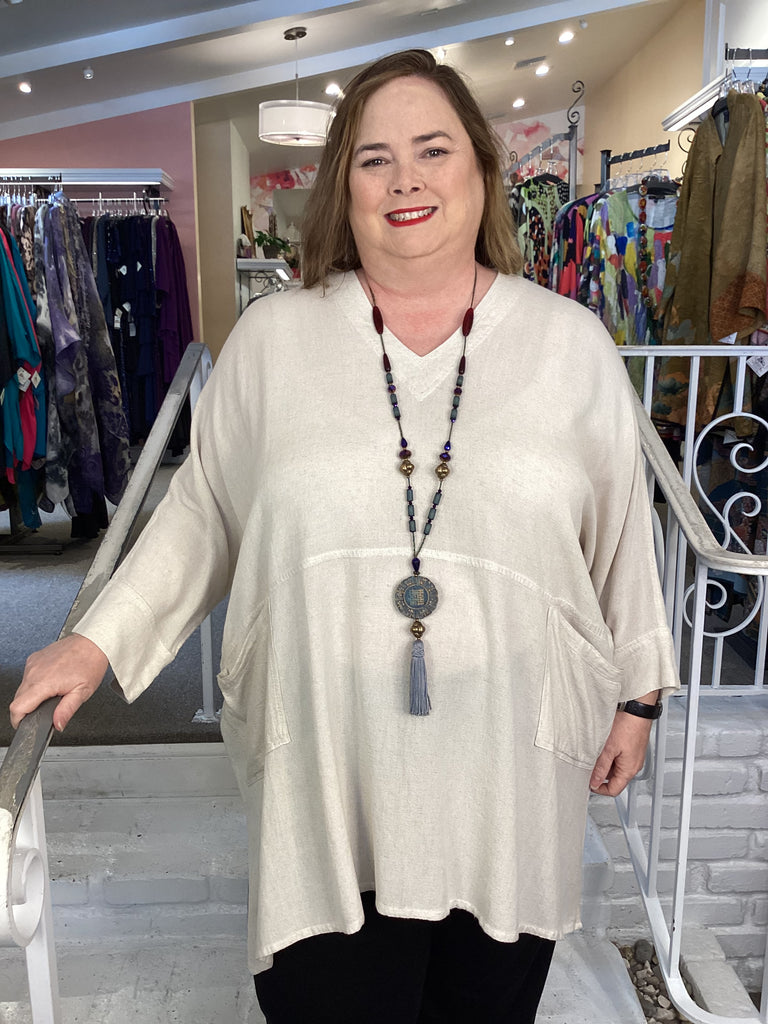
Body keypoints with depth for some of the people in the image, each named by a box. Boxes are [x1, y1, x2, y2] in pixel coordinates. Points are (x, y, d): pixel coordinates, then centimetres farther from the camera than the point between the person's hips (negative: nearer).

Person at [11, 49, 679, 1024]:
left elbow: (621, 533, 7)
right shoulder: (269, 339, -1)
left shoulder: (572, 344, 1)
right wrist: (97, 642, 2)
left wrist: (638, 690, 11)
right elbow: (202, 512, 7)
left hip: (508, 761, 2)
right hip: (324, 769, 0)